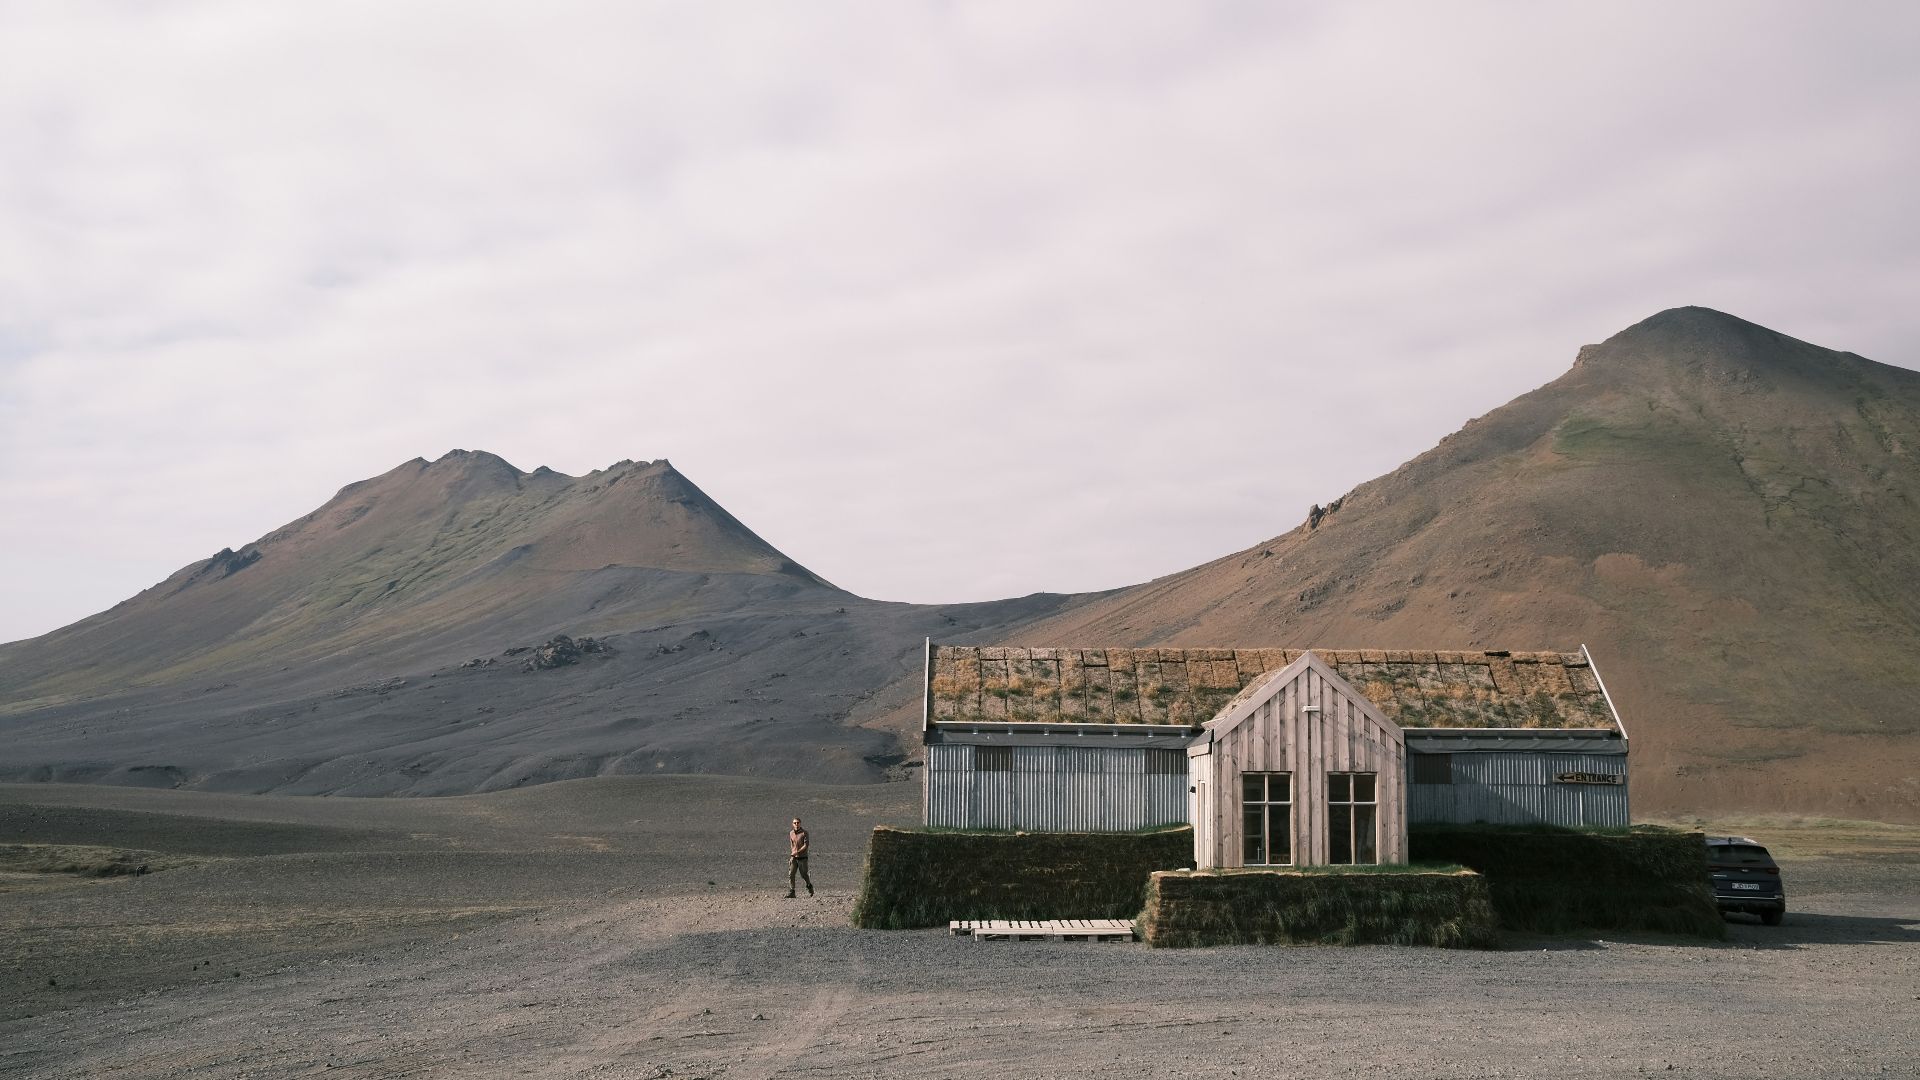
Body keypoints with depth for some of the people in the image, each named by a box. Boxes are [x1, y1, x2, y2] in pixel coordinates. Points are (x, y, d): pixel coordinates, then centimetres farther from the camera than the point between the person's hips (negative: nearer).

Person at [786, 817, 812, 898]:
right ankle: (791, 893, -11)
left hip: (802, 857, -4)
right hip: (794, 858, 4)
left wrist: (797, 852, -24)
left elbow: (806, 845, -15)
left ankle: (809, 886, 33)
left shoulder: (804, 833, -8)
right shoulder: (791, 833, 8)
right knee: (791, 874, -9)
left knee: (803, 875, 5)